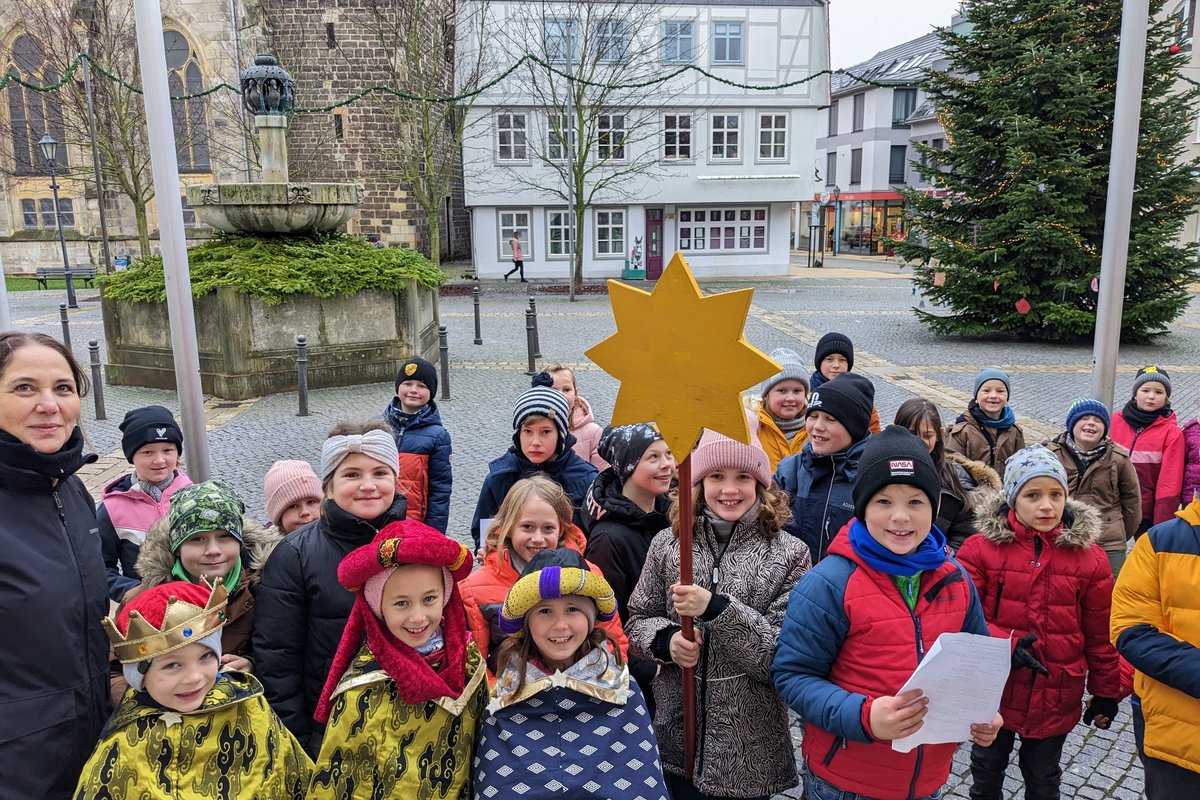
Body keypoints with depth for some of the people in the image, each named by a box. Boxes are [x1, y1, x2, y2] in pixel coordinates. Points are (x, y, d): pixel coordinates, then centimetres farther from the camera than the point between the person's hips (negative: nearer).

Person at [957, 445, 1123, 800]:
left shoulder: (1090, 557, -5)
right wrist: (1006, 643, -25)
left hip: (1055, 697, 1)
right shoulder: (981, 548, -12)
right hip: (994, 689, -1)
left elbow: (1100, 635, 2)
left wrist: (1106, 693, 7)